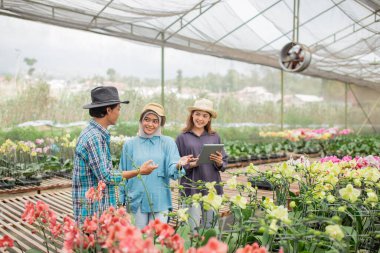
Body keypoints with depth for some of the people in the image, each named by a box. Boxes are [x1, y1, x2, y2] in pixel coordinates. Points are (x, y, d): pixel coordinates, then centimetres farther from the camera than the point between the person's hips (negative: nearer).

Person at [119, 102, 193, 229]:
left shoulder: (168, 143, 2)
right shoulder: (130, 144, 6)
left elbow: (171, 170, -7)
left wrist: (178, 165, -29)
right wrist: (122, 201, 9)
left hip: (160, 202, -1)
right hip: (136, 202, 1)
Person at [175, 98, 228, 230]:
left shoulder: (215, 137, 9)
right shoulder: (183, 138, 2)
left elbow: (224, 163, 11)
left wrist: (219, 162, -11)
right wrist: (191, 164, -15)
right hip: (191, 189, -2)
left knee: (210, 226, 8)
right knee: (193, 227, -2)